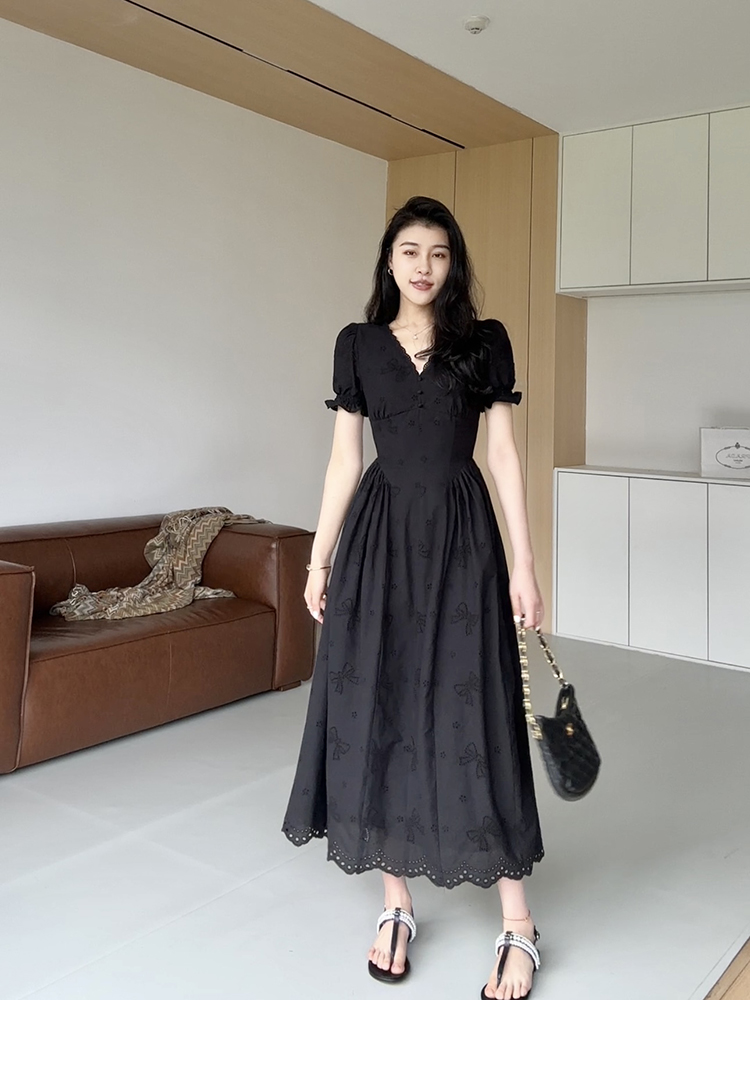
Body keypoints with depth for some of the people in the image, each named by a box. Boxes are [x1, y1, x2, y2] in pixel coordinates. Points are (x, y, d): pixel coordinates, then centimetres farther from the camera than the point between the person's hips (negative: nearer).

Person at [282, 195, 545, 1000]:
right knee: (376, 709, 3)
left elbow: (503, 454, 1)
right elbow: (343, 458, 8)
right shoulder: (358, 344, 8)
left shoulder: (485, 342, 4)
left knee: (470, 713, -3)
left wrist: (524, 563, -4)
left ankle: (517, 923, 9)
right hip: (380, 533, 2)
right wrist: (319, 559, 4)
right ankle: (396, 902, 20)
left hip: (460, 535, -2)